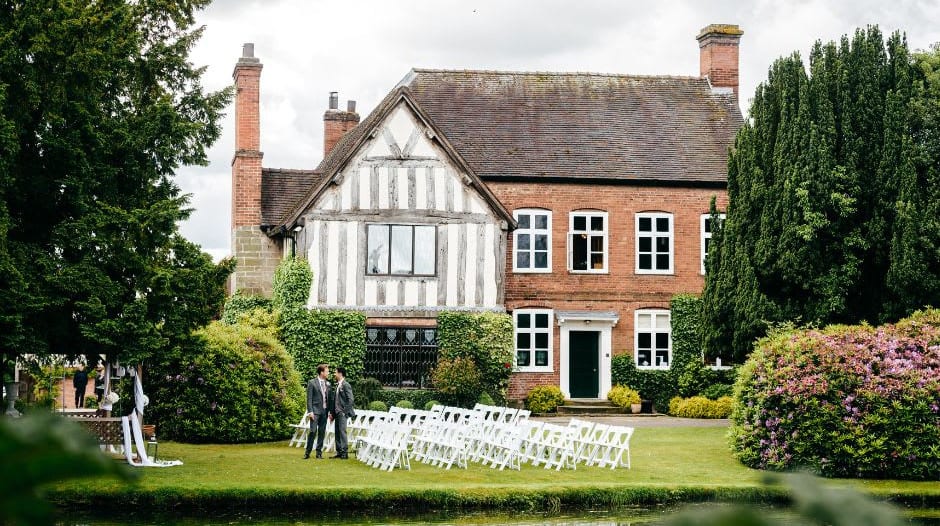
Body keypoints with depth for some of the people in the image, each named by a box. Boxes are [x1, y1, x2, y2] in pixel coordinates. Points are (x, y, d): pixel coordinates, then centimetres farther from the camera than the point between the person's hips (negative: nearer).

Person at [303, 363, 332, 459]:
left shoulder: (327, 384, 13)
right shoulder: (312, 383, -3)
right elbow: (309, 398, -5)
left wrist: (330, 411, 8)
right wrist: (310, 411, -12)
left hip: (324, 411, 5)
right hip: (315, 410, -5)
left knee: (322, 432, 5)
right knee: (313, 431, -10)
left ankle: (319, 452, 10)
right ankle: (307, 452, -2)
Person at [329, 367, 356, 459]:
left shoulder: (346, 385, -11)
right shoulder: (337, 385, 15)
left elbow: (351, 400, -16)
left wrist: (345, 411, -16)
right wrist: (332, 412, 15)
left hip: (342, 413, -9)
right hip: (337, 413, 9)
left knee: (342, 431, -11)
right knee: (337, 432, 8)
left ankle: (345, 452, -10)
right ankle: (339, 452, 13)